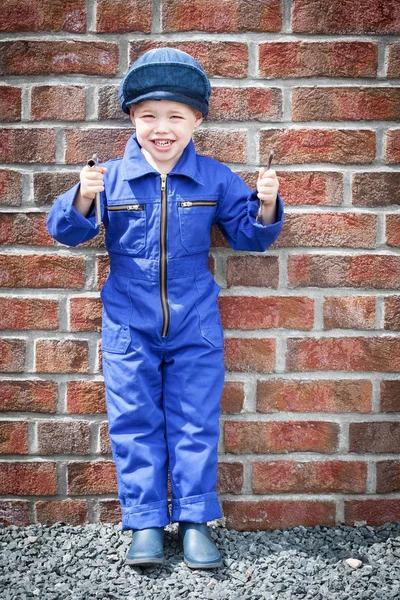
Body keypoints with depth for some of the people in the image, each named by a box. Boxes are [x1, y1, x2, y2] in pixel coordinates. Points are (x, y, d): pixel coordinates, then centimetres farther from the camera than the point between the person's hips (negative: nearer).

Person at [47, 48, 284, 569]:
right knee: (134, 423, 6)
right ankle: (145, 523, 19)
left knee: (195, 423, 6)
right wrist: (81, 199, -22)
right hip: (128, 326, 0)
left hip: (195, 327, 0)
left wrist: (266, 205, -15)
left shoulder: (215, 179, -2)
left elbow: (249, 235, 5)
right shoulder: (111, 178, -5)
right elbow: (67, 232, -2)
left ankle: (195, 520, 20)